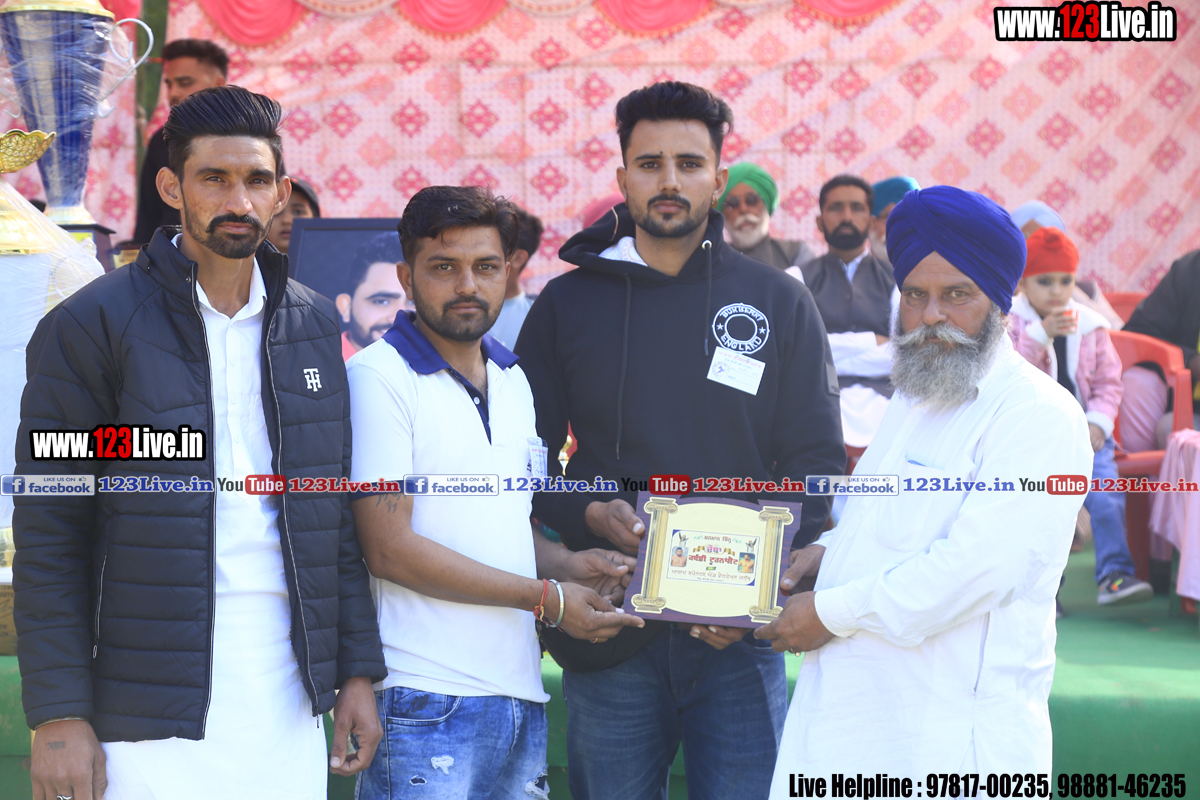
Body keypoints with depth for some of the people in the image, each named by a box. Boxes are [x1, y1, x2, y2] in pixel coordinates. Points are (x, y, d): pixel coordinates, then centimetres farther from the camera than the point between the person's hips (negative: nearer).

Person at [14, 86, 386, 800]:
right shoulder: (90, 326, -4)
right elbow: (48, 536, -6)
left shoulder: (312, 325, 11)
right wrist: (57, 717, -11)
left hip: (289, 712, 5)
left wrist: (358, 670, 9)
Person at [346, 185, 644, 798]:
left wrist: (571, 564, 4)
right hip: (425, 702, -7)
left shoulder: (514, 382, 16)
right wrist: (545, 598, -9)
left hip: (521, 696, 7)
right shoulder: (378, 376, -6)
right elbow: (390, 549, -13)